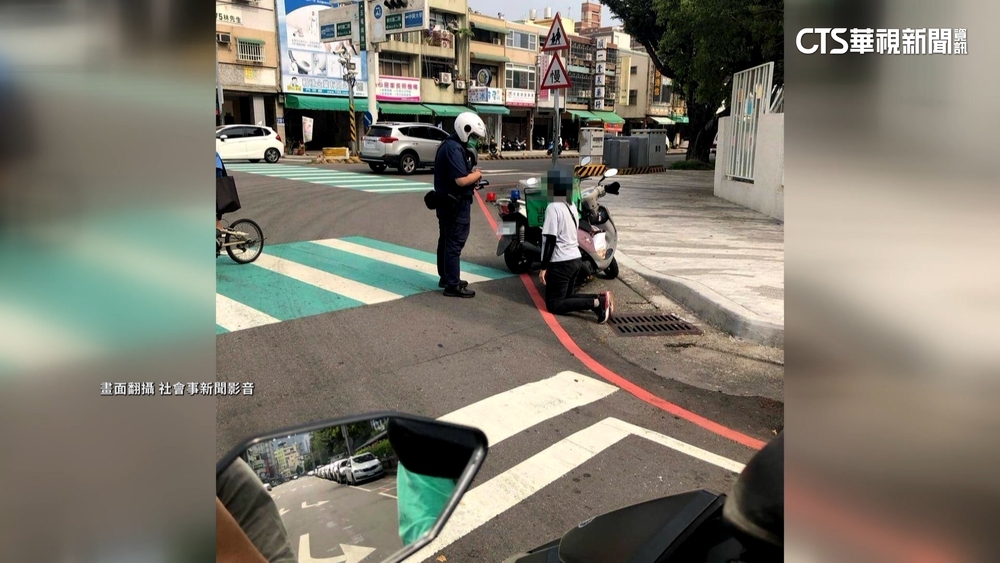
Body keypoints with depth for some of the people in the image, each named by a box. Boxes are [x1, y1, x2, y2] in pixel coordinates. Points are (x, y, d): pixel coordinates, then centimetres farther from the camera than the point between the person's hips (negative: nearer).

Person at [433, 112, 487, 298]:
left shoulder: (451, 145, 13)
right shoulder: (454, 149, -21)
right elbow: (461, 180, -28)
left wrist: (472, 174, 3)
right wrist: (477, 174, -10)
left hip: (448, 202, 11)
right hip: (456, 204, -11)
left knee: (446, 241, 18)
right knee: (454, 244, -5)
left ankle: (446, 278, 30)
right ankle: (453, 285, 1)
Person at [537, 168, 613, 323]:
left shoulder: (553, 207, -16)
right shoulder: (572, 206, 10)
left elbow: (550, 240, -18)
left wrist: (544, 267, -15)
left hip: (561, 263, -8)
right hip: (576, 259, 8)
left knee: (554, 305, -2)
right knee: (565, 298, 19)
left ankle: (596, 303, -16)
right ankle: (600, 298, 0)